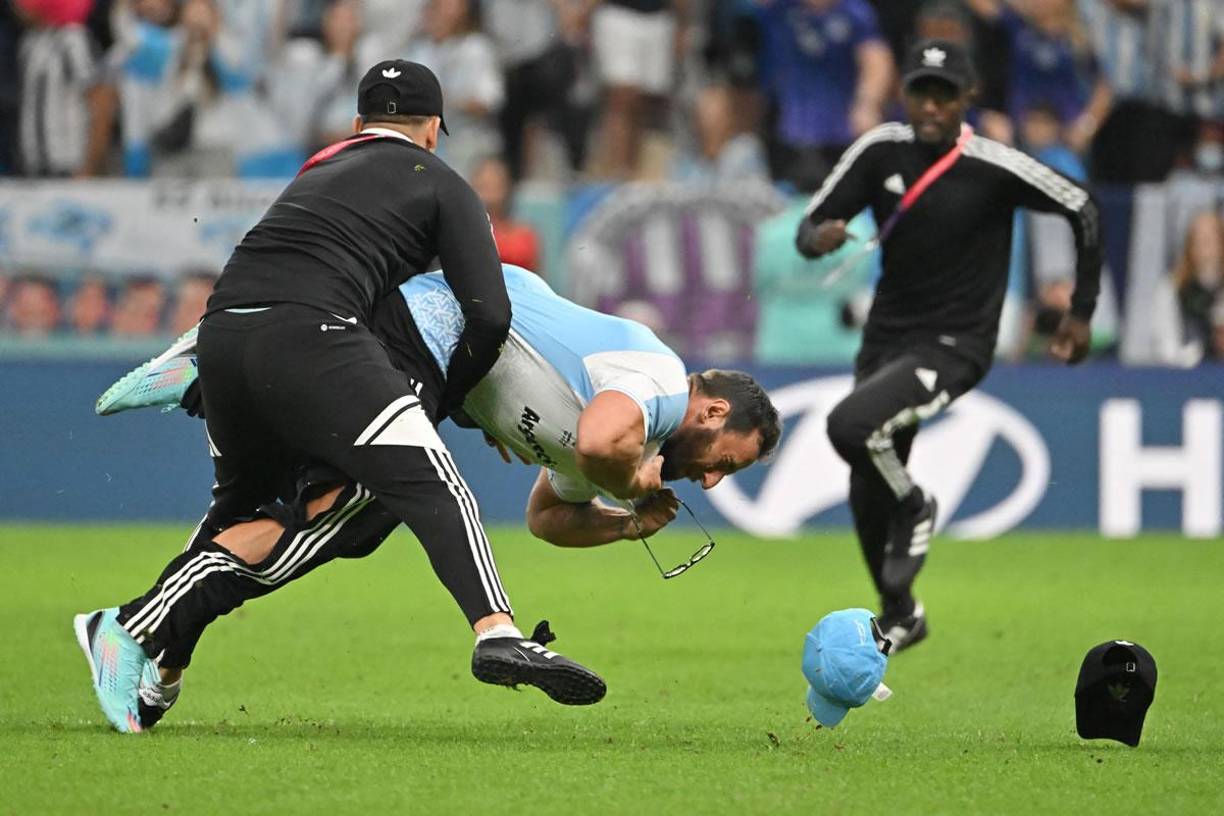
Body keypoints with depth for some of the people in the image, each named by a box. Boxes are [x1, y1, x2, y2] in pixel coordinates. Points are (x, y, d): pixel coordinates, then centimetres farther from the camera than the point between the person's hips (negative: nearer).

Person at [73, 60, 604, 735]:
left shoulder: (319, 170, 34)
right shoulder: (441, 185, 16)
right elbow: (489, 317, 5)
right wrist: (443, 398, 19)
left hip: (220, 332, 6)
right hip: (309, 338, -6)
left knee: (246, 505, 26)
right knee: (432, 488, -10)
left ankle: (128, 633, 22)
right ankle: (496, 634, -30)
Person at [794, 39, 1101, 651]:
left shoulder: (995, 168, -15)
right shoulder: (881, 151, -3)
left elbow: (1081, 209, -3)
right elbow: (809, 227, 0)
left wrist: (1082, 311, 1)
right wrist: (818, 237, -25)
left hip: (954, 347, -6)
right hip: (887, 339, 6)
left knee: (849, 425, -29)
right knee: (867, 496, 12)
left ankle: (913, 506, 1)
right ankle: (899, 618, 35)